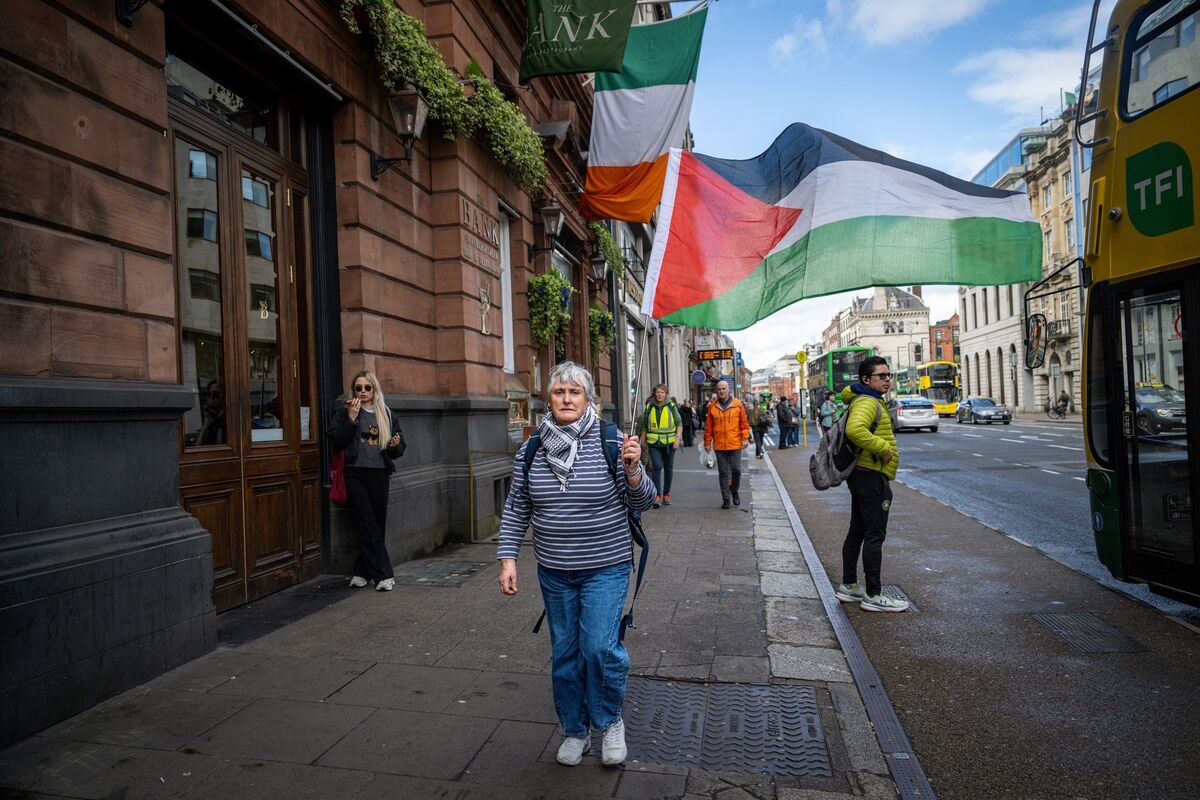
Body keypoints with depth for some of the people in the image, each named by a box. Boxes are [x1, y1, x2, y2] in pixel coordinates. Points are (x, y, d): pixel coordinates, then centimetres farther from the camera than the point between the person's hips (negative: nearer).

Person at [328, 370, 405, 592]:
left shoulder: (387, 414, 11)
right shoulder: (344, 410, 5)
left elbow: (400, 448, 13)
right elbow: (335, 440, -6)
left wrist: (395, 446, -9)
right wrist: (351, 418, -12)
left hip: (379, 474, 3)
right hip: (356, 474, -3)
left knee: (378, 524, 5)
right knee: (368, 525, -5)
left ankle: (362, 571, 19)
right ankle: (383, 574, 0)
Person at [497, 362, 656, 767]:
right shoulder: (531, 449, -1)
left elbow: (641, 502, -6)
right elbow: (516, 509, 5)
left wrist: (632, 468, -25)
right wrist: (507, 559, -1)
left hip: (605, 567, -3)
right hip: (554, 570, 3)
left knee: (599, 646, -10)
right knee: (564, 653, 13)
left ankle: (611, 722, 20)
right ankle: (574, 731, 34)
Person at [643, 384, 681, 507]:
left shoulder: (671, 406, 1)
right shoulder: (649, 406, 5)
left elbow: (679, 423, 4)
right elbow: (644, 425, 13)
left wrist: (677, 439, -6)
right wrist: (644, 440, 12)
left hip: (669, 442, 0)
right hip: (654, 443, 0)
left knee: (668, 468, 9)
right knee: (656, 467, -13)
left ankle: (666, 494, 22)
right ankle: (657, 496, -13)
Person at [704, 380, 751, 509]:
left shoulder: (738, 404, 2)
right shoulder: (712, 406, 4)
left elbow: (744, 423, 3)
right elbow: (708, 426, 7)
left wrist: (745, 438, -5)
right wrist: (707, 442, 5)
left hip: (735, 445, -1)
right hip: (719, 446, 1)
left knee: (736, 470, 1)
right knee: (723, 473, 4)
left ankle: (734, 491, 27)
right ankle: (726, 498, 12)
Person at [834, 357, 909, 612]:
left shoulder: (869, 400, 16)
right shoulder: (867, 402, -18)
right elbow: (855, 430, -37)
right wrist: (883, 448, -27)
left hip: (861, 475, 11)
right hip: (872, 477, -11)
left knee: (857, 532, 15)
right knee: (875, 535, -5)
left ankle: (848, 586, 23)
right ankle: (873, 596, 1)